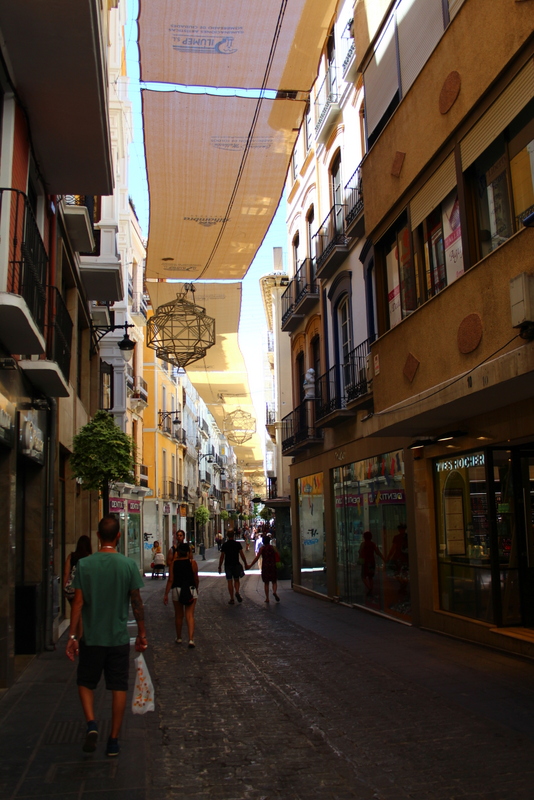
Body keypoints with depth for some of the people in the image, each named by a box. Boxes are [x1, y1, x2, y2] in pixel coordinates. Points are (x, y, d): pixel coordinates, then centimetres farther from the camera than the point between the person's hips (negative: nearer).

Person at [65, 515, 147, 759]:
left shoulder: (84, 564, -7)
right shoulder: (128, 564, -8)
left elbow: (78, 602, -6)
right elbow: (137, 603, -3)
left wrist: (72, 635, 1)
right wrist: (142, 633, 8)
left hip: (91, 638, 0)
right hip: (119, 638, 0)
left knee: (85, 683, 18)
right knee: (118, 688, 10)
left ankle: (91, 723, -2)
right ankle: (113, 740, 14)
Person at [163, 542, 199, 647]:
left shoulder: (174, 563, -3)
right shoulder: (192, 562, -6)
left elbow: (170, 580, -5)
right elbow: (196, 578, 0)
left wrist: (166, 594, -1)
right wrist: (196, 589, 18)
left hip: (177, 590, 1)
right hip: (191, 590, -1)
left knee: (178, 615, 16)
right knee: (190, 615, 0)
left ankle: (179, 638, 28)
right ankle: (191, 639, -12)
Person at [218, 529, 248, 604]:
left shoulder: (224, 545, -2)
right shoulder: (238, 544, -2)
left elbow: (222, 557, -2)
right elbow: (242, 555, -2)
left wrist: (219, 567, 5)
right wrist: (245, 564, 7)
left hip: (228, 565, 0)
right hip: (236, 564, 0)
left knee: (230, 582, 5)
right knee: (236, 580, 14)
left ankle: (232, 599, 4)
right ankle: (237, 592, -12)